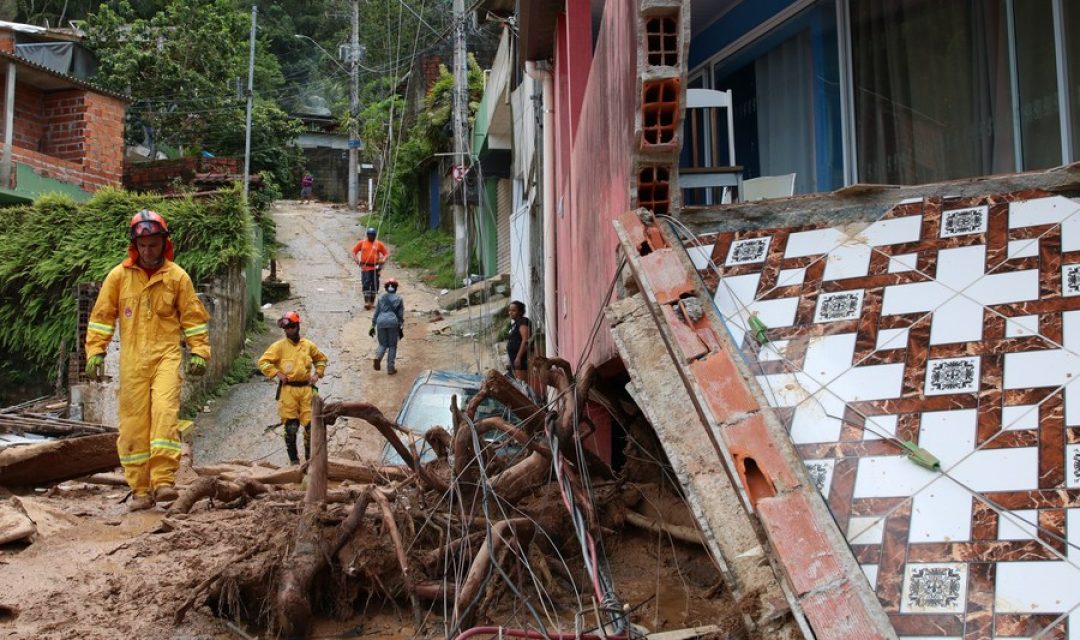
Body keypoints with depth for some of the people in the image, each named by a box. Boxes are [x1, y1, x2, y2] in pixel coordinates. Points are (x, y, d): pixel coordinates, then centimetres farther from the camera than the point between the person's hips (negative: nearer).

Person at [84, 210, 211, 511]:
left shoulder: (177, 276, 4)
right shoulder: (118, 275, 6)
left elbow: (192, 316, 10)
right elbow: (102, 316, 10)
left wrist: (199, 352, 3)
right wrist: (95, 352, 4)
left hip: (166, 355, -1)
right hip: (132, 359, 2)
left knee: (165, 411, -21)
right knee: (134, 423, 1)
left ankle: (163, 481, -22)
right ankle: (141, 490, 8)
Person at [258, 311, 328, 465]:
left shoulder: (308, 345, 9)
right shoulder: (279, 346, -1)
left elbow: (321, 358, 24)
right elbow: (263, 362, -4)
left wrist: (317, 374, 10)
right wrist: (277, 374, -11)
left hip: (306, 389, 2)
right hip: (288, 390, -2)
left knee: (311, 424, 0)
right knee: (291, 426, 0)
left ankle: (310, 457, 14)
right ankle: (293, 459, 13)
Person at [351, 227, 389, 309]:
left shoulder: (379, 244, 5)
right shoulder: (362, 243, 6)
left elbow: (386, 253, 8)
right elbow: (354, 251, 11)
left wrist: (383, 260, -11)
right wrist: (355, 259, -6)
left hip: (375, 267, 1)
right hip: (365, 267, -1)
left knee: (374, 285, 5)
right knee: (366, 284, -9)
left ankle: (372, 302, 18)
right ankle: (366, 302, -8)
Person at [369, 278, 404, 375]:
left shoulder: (381, 298, 12)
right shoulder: (399, 299, 8)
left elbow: (375, 313, 11)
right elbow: (401, 316, 6)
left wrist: (373, 327, 16)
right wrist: (401, 329, 11)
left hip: (381, 322, 2)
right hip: (393, 323, -2)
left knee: (383, 344, 15)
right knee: (392, 346, 9)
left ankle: (378, 357, -16)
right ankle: (390, 368, 6)